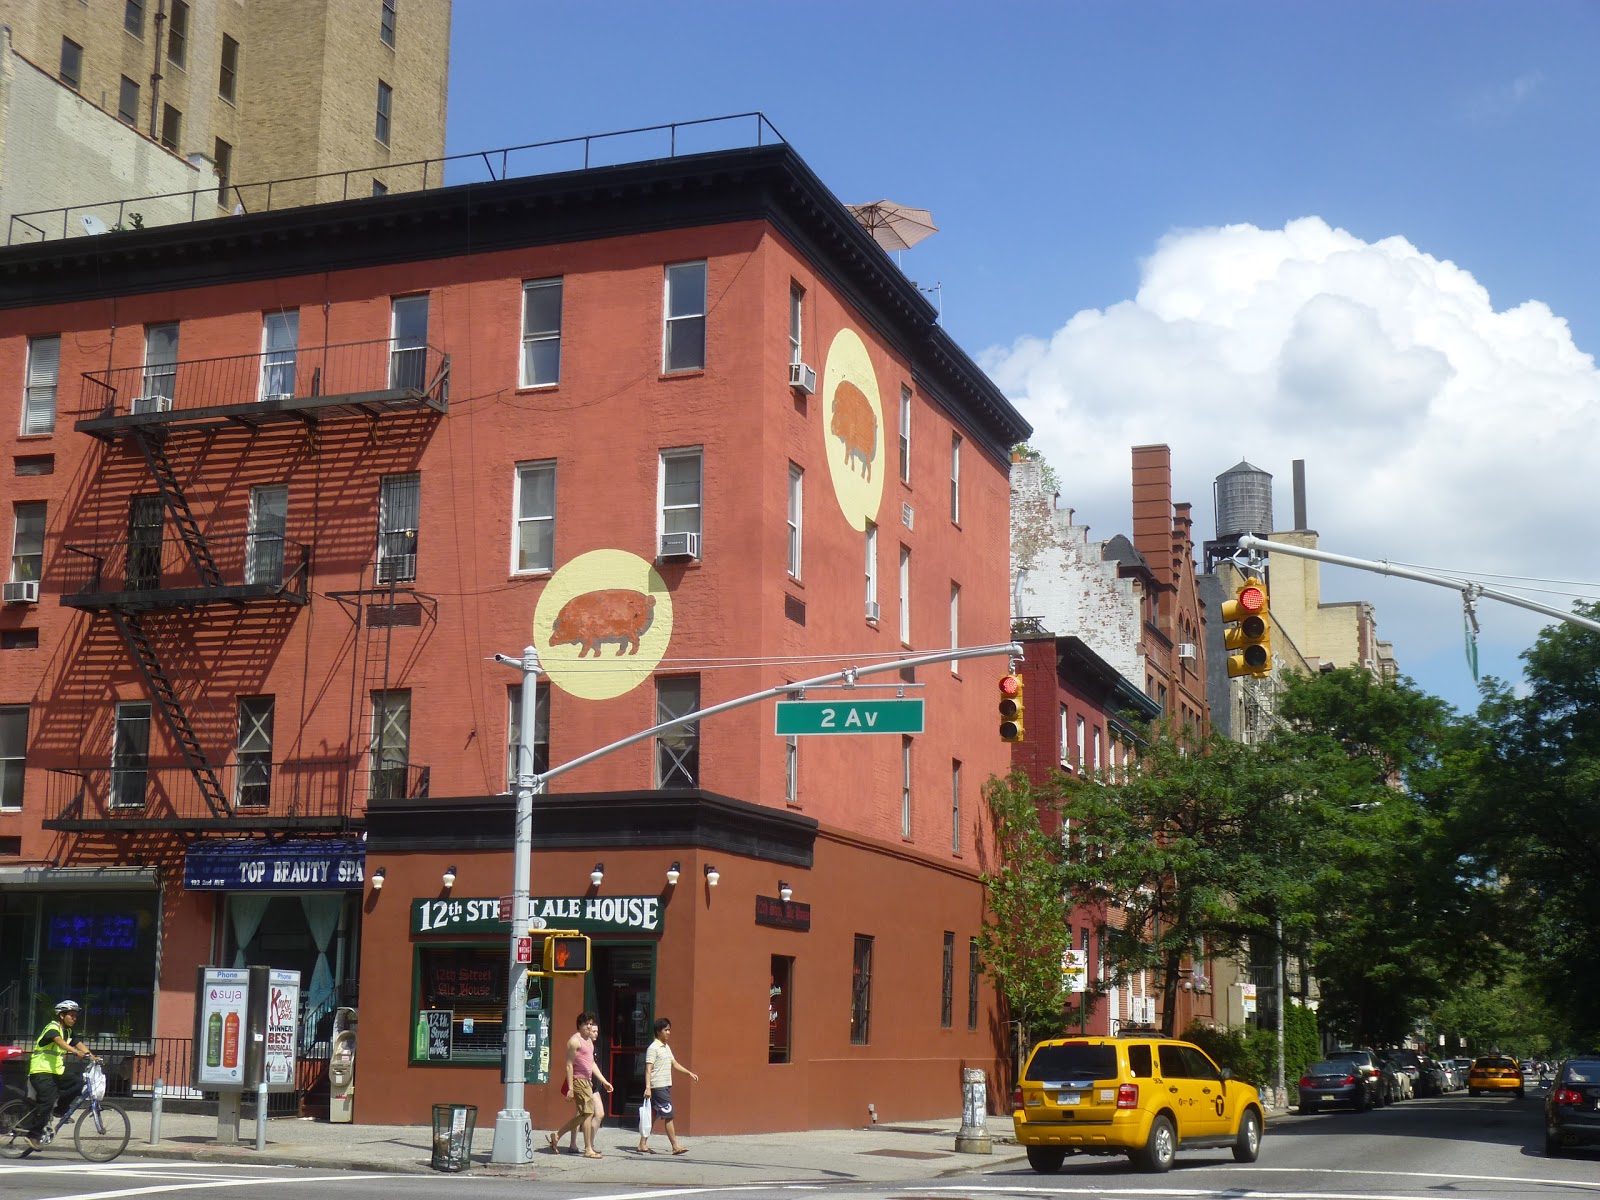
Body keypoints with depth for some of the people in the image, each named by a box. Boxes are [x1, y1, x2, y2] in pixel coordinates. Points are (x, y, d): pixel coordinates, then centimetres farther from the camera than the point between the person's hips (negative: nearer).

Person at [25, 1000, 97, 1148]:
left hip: (56, 1074, 8)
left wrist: (92, 1057, -14)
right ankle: (33, 1135, -13)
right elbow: (60, 1042, -32)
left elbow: (79, 1044, 3)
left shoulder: (68, 1031, 15)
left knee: (79, 1083, -9)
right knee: (48, 1100, -21)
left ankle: (60, 1109, 3)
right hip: (41, 1072, -8)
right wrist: (77, 1052, -48)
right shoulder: (53, 1028, -12)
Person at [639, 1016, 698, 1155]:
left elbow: (674, 1064, 25)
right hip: (658, 1086, -9)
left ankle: (643, 1144, 13)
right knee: (668, 1115, -8)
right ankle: (676, 1146, -5)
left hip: (666, 1086, 9)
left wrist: (690, 1073, 22)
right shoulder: (653, 1048, -11)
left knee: (654, 1116, 9)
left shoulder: (667, 1047, 16)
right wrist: (647, 1087, -25)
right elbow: (648, 1069, -17)